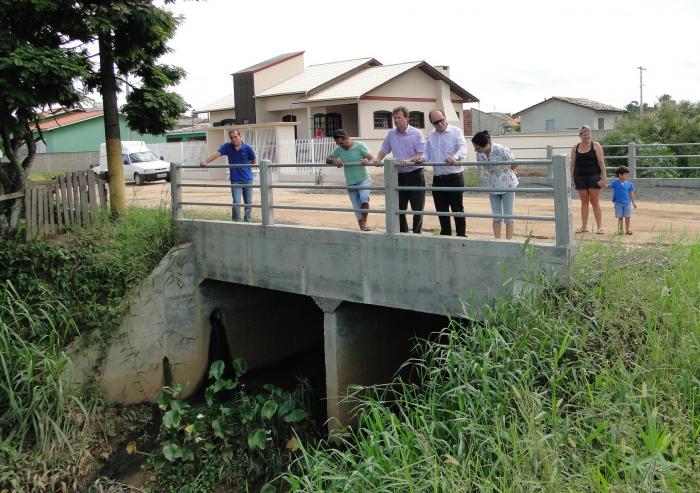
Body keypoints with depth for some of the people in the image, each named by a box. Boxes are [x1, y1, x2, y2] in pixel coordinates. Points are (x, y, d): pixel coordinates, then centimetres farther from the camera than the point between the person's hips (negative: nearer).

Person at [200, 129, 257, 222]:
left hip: (247, 179, 1)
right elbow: (217, 154, -13)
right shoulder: (227, 147, -2)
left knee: (248, 203, 8)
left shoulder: (247, 148, -4)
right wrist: (205, 162, -25)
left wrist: (245, 168, 6)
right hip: (235, 180, 0)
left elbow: (254, 161, 9)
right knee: (236, 203, -9)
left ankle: (247, 221, 20)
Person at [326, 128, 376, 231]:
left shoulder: (360, 146, -7)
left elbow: (373, 159, -12)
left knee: (364, 198, -31)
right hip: (350, 183, 4)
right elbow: (327, 160, 7)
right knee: (357, 209, 4)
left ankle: (365, 222, -14)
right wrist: (334, 160, -15)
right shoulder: (339, 149, 5)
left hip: (363, 179, -4)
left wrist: (367, 161, -35)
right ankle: (362, 229, 14)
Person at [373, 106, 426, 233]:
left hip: (415, 175, -5)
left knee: (417, 208, 0)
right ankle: (403, 234, 19)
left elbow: (422, 154, -12)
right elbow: (384, 150, 17)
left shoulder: (416, 134, -7)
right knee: (399, 208, 9)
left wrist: (409, 160, -27)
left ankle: (417, 234, 9)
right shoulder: (391, 134, 7)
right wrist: (378, 160, -2)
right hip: (399, 175, 5)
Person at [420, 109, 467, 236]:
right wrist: (421, 158, -9)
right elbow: (427, 153, 15)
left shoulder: (456, 131, -3)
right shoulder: (431, 135, 14)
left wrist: (455, 157, -39)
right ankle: (445, 235, 23)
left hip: (454, 177, -5)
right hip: (437, 178, 5)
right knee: (441, 210, 12)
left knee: (458, 209, -1)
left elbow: (463, 148, -17)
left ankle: (461, 236, 6)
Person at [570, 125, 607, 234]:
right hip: (580, 177, 3)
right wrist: (571, 178, 3)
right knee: (584, 202, 7)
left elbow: (601, 162, -4)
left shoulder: (596, 146, 0)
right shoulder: (575, 148, 9)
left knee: (595, 202, -3)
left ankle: (599, 226, 0)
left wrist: (604, 177, -11)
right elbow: (572, 164, 10)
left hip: (593, 176, -3)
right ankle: (584, 226, 12)